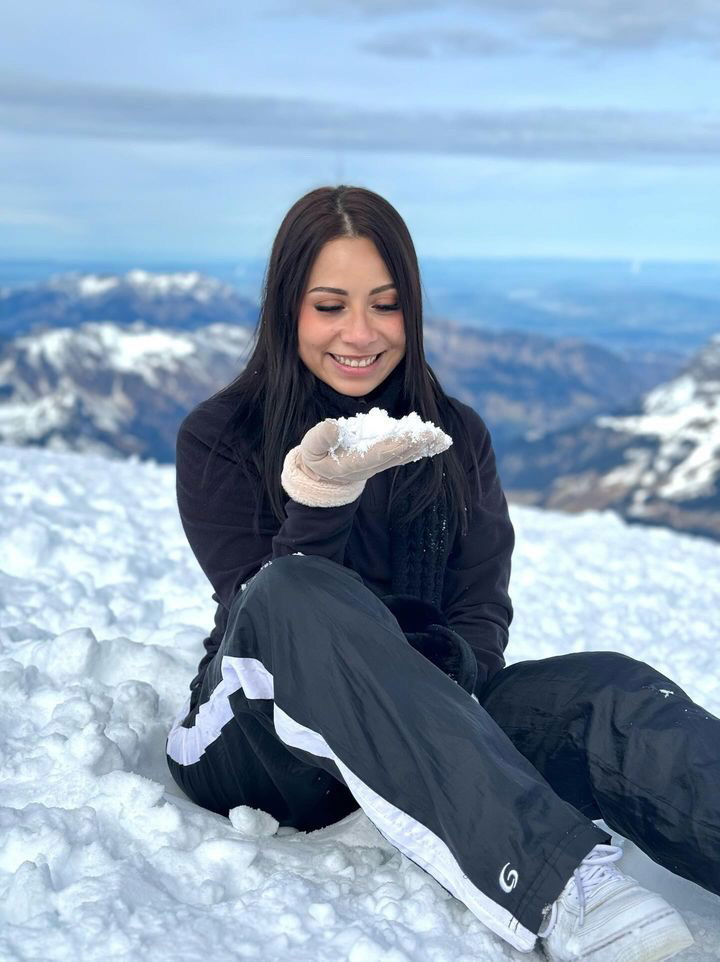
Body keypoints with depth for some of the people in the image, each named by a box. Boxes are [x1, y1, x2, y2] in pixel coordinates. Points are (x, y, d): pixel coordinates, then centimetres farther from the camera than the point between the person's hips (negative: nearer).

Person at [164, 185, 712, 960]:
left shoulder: (456, 438, 9)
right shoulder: (217, 438, 0)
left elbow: (483, 614, 4)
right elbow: (264, 615, -9)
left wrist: (448, 669, -19)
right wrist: (319, 494, -25)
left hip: (413, 732, 3)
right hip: (253, 744, -2)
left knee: (607, 689, -25)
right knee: (299, 592, -35)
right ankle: (558, 887, -48)